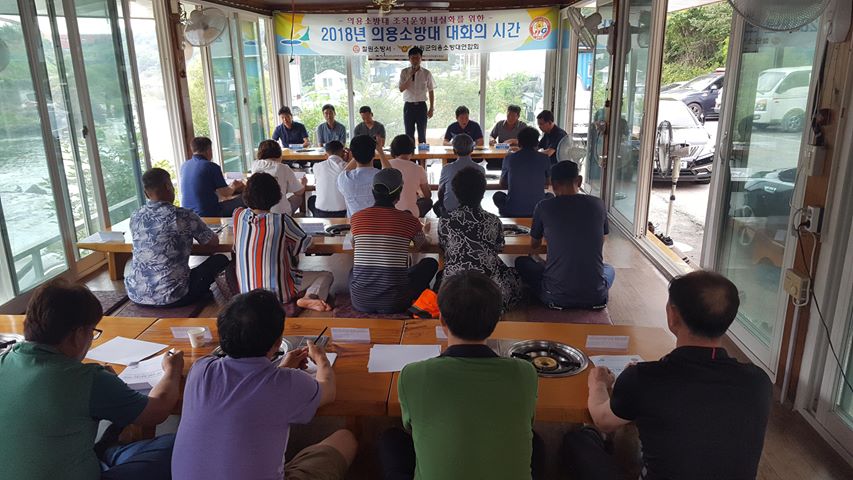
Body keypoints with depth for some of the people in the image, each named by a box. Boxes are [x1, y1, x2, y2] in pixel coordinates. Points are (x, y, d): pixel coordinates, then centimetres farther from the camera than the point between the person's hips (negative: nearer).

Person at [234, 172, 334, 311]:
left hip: (246, 292, 4)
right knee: (326, 276, 12)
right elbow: (304, 243, 1)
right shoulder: (281, 220, -16)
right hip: (279, 293, -4)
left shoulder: (238, 215, -4)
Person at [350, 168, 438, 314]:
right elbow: (422, 245, 18)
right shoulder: (409, 220, -6)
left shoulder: (356, 218, -1)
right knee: (430, 263, 20)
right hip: (393, 303, -3)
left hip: (360, 302, 3)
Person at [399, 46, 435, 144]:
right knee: (409, 133, 4)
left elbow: (431, 91, 5)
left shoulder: (426, 73, 1)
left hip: (421, 105, 0)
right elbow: (401, 89, -8)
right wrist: (410, 76, -15)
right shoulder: (404, 72, 1)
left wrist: (431, 108, 2)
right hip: (409, 106, 0)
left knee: (422, 133, 4)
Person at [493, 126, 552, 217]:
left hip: (511, 211, 0)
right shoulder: (545, 158, -2)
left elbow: (502, 184, 14)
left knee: (497, 195, 30)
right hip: (537, 211, 0)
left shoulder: (509, 158, -2)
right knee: (550, 196, 31)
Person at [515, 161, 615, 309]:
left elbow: (534, 245, 13)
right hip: (596, 297, 3)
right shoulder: (598, 204, 0)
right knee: (609, 269, 37)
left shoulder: (544, 207, -6)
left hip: (556, 297, -2)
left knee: (521, 262, 24)